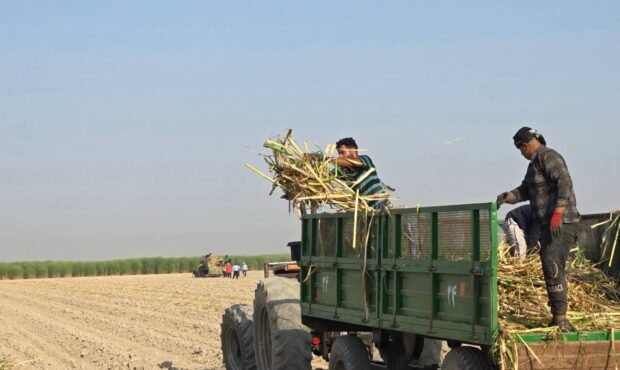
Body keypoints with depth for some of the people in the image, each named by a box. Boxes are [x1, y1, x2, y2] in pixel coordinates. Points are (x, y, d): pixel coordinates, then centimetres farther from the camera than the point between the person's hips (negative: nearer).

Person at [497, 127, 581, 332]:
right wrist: (506, 197, 1)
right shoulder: (535, 163, 21)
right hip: (549, 225, 11)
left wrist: (557, 215, -29)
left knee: (553, 268, -16)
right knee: (551, 269, 13)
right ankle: (558, 319, 19)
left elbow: (565, 183, -22)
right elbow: (525, 191, 19)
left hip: (561, 224, -11)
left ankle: (561, 319, -19)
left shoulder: (548, 157, -10)